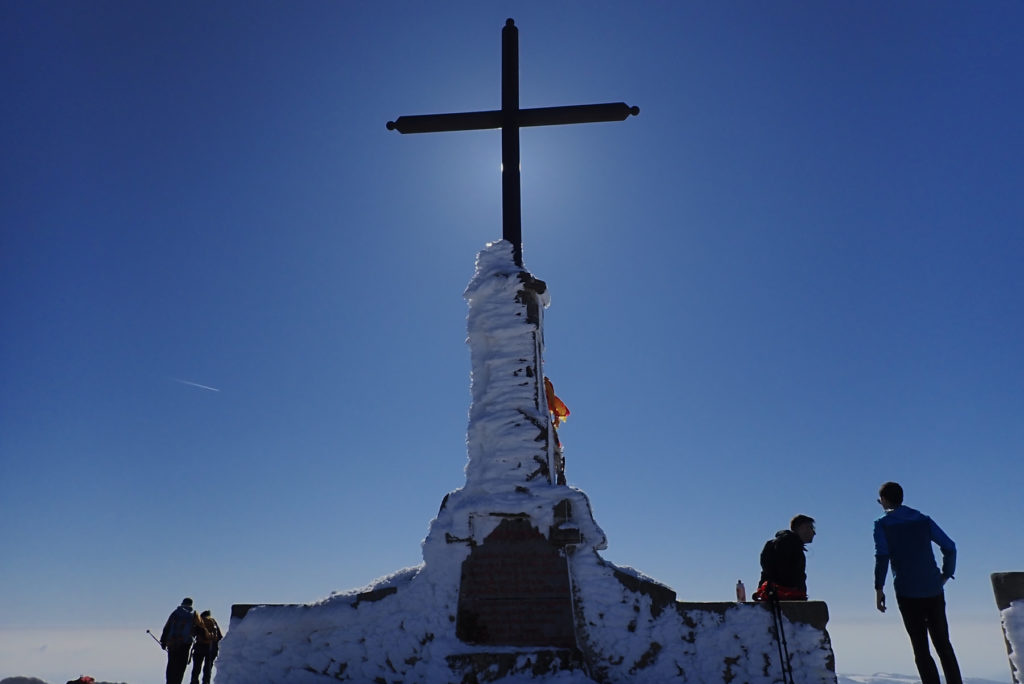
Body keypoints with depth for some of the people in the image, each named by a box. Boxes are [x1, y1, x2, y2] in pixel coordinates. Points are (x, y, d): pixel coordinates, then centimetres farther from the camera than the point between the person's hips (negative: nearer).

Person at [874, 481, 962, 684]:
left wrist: (879, 588, -7)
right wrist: (946, 575, 15)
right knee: (943, 645, 14)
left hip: (907, 593, -4)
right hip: (934, 590, 4)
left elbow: (882, 557, -12)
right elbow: (950, 547, 5)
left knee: (921, 649, 1)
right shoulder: (923, 520, 11)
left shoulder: (882, 525, 0)